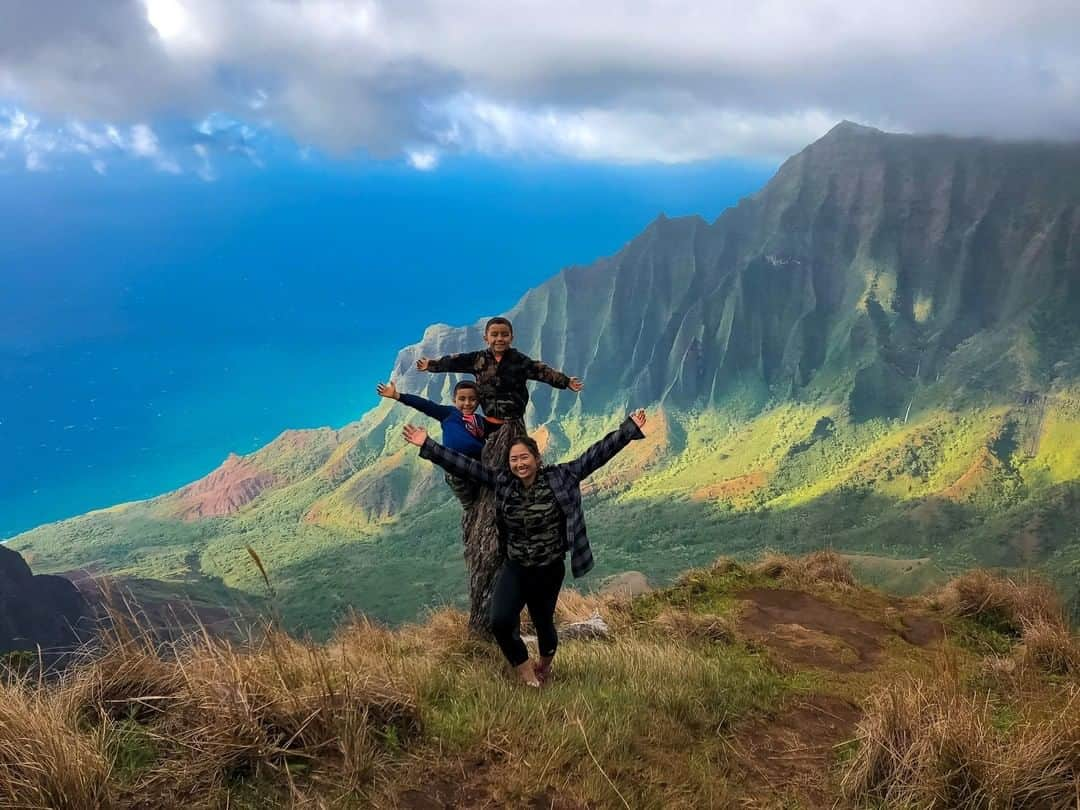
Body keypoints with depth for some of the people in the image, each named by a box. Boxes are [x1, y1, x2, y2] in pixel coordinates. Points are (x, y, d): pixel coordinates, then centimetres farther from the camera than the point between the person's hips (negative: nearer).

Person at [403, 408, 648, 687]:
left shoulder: (561, 477, -9)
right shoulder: (502, 481, -4)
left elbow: (596, 454, -10)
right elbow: (465, 465, -4)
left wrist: (630, 428, -11)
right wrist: (427, 446, -7)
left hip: (549, 570, -1)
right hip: (514, 569, 1)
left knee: (543, 622, 14)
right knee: (500, 621, -15)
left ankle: (545, 665, 50)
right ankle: (526, 670, 13)